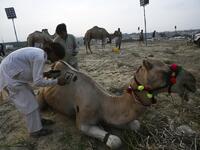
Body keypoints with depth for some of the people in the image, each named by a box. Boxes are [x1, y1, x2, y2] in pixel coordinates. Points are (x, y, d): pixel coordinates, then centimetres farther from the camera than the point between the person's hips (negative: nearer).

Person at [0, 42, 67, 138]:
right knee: (29, 104, -2)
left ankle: (37, 120, 34)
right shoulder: (40, 57, -26)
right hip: (10, 76, -10)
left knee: (30, 98, 17)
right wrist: (56, 81, -20)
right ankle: (35, 131, 14)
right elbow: (38, 82, -26)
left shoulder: (39, 53, 3)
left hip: (14, 74, 10)